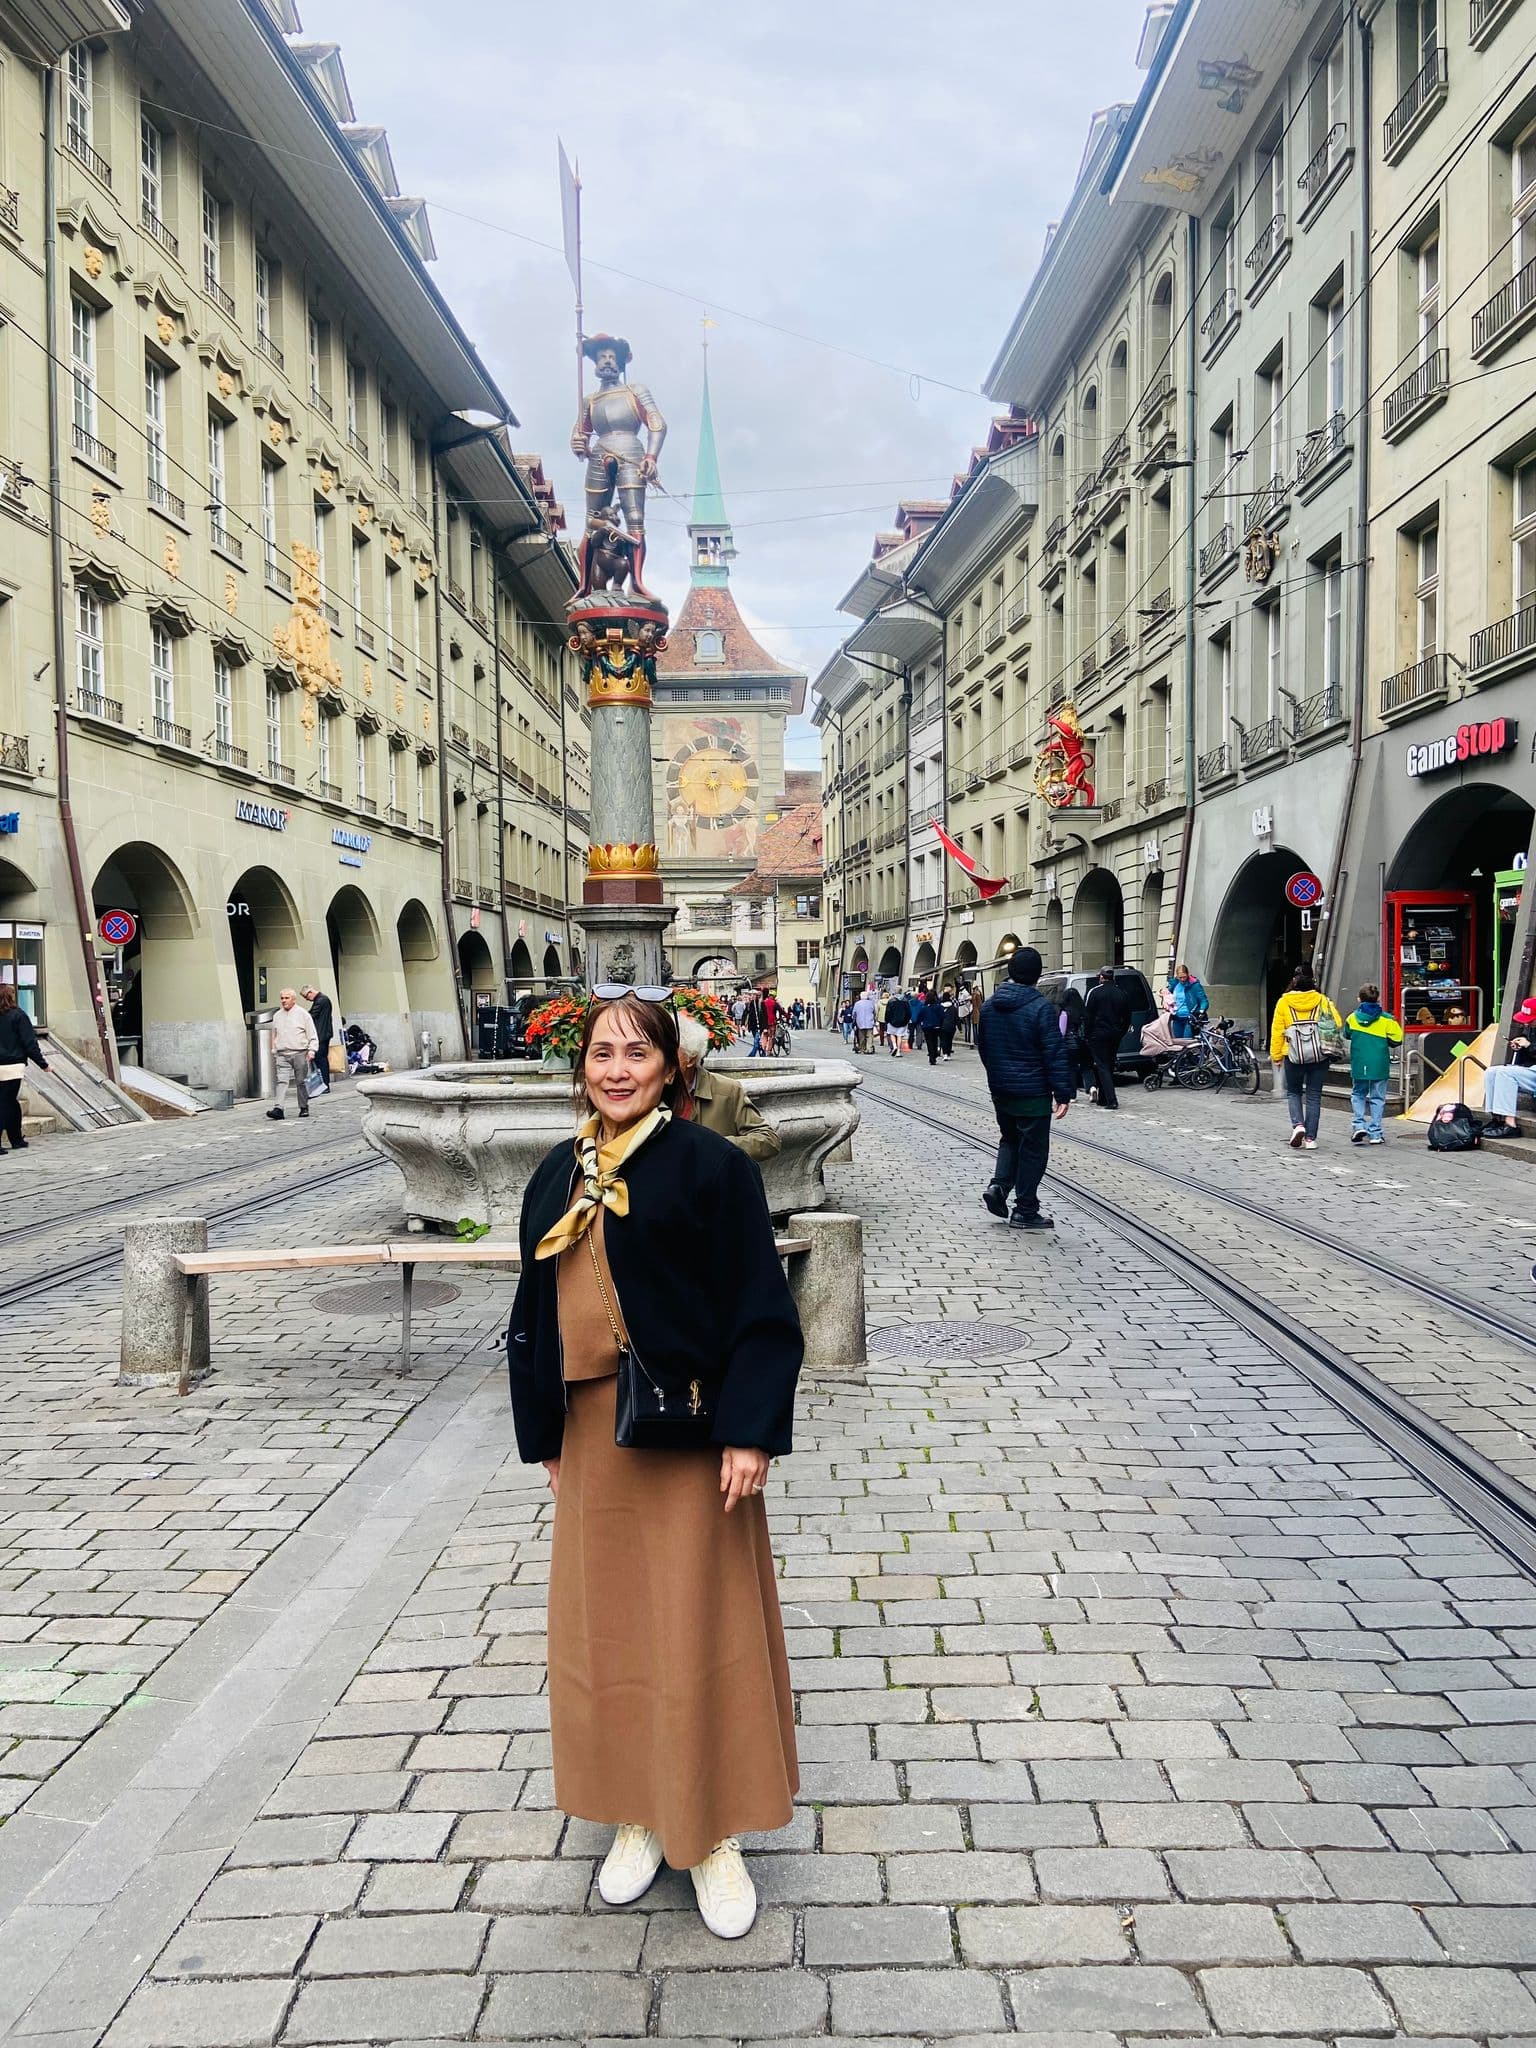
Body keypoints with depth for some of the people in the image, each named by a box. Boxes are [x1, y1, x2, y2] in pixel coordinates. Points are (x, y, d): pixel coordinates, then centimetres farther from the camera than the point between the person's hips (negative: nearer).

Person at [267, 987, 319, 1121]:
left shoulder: (303, 1014, 1)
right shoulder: (277, 1016, 13)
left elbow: (312, 1035, 0)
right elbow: (274, 1035, 23)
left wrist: (311, 1050, -10)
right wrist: (274, 1051, 20)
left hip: (299, 1053, -3)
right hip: (282, 1054, 3)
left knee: (301, 1082, 4)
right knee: (282, 1081, -9)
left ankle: (304, 1108, 16)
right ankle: (278, 1109, -18)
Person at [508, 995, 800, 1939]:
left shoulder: (710, 1164, -9)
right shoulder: (558, 1177, 8)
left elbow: (760, 1307, -11)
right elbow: (536, 1314, 14)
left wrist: (750, 1432, -16)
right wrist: (544, 1434, 12)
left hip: (686, 1432, -5)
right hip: (591, 1434, 5)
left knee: (700, 1630, 5)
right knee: (608, 1630, 14)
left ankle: (716, 1835, 23)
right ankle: (640, 1817, 33)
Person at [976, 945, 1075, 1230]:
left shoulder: (989, 1005, 4)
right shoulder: (1040, 1007, -16)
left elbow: (982, 1045, 14)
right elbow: (1055, 1053, -18)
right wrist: (1063, 1093, -14)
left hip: (1000, 1089, 6)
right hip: (1032, 1092, -6)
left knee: (1010, 1138, 23)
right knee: (1033, 1149, 4)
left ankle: (998, 1185, 4)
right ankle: (1025, 1211, 8)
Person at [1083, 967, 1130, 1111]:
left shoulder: (1095, 992, -8)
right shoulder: (1121, 993, 8)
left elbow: (1087, 1016, -9)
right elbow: (1127, 1017, 13)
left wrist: (1086, 1035, -3)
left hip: (1098, 1035, -5)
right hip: (1115, 1035, 5)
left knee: (1102, 1067, -5)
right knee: (1109, 1066, 15)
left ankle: (1112, 1100, -17)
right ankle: (1103, 1098, 22)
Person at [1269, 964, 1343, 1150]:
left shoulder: (1284, 1002, -2)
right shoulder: (1322, 1000, -1)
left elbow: (1277, 1030, -1)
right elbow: (1337, 1023, -5)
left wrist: (1276, 1055, 5)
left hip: (1294, 1057, -1)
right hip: (1319, 1056, 1)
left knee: (1293, 1092, 17)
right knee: (1314, 1096, 9)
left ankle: (1298, 1125, -7)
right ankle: (1310, 1138, 8)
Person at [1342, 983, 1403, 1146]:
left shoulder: (1353, 1018, -2)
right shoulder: (1386, 1019, -6)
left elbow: (1346, 1035, 14)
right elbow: (1397, 1039, -5)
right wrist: (1383, 1041, 12)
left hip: (1359, 1065, 1)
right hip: (1379, 1065, -1)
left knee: (1358, 1094, 18)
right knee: (1377, 1098, 8)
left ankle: (1360, 1125, -1)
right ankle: (1375, 1134, 7)